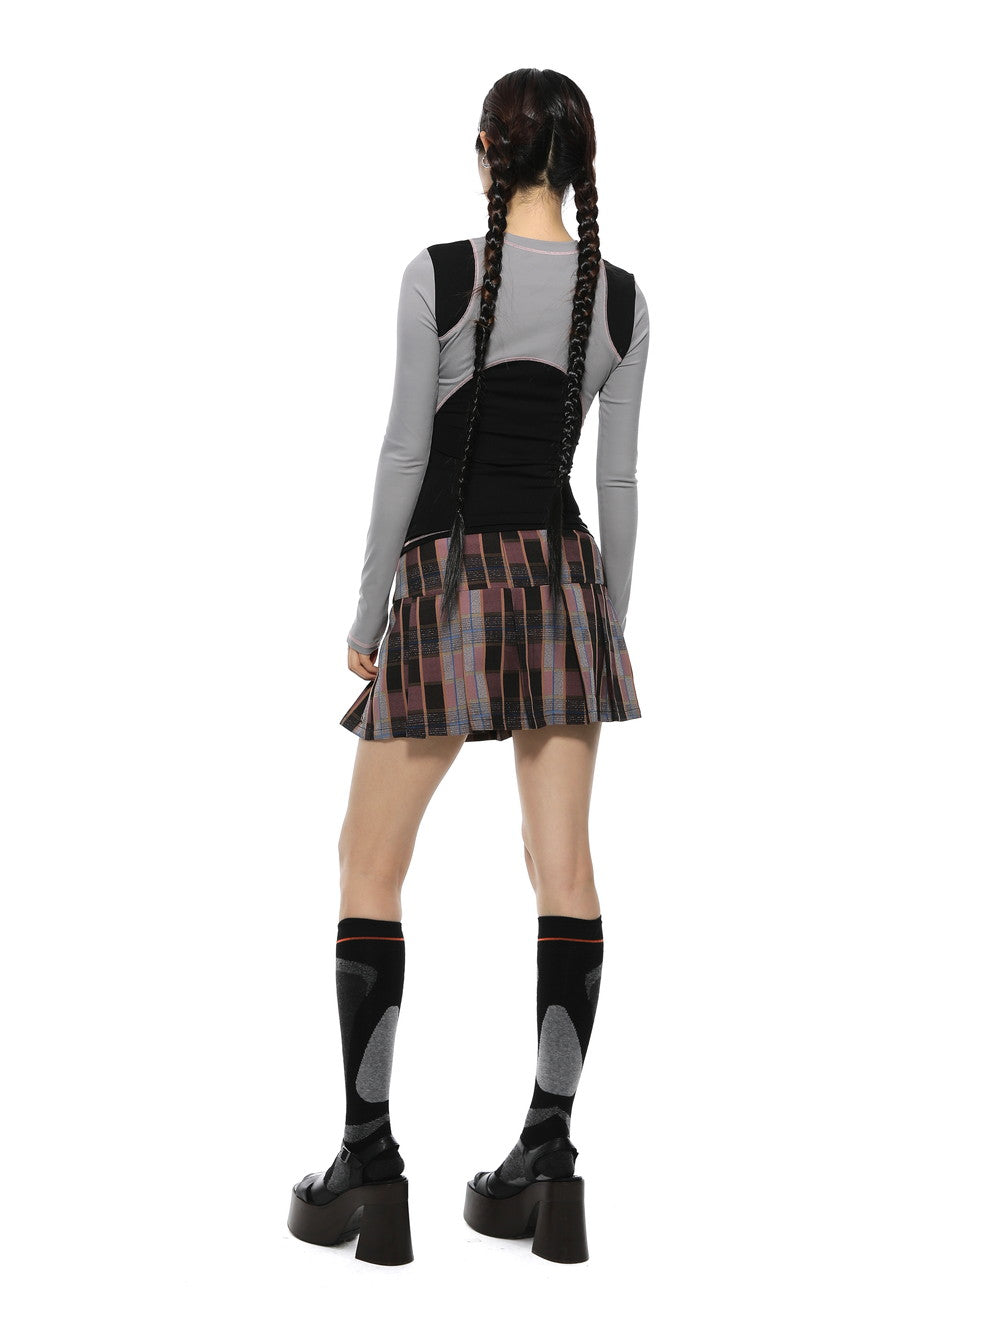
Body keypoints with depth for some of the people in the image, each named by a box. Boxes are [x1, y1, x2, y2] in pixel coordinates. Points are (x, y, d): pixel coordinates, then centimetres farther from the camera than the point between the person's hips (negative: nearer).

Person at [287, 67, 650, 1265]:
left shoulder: (438, 276, -8)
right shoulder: (620, 298, 3)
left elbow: (403, 452, -9)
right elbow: (620, 479, 5)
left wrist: (367, 613, -1)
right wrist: (614, 622, 14)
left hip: (450, 580, -4)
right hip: (563, 578, 4)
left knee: (371, 865, 5)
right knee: (562, 865, 3)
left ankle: (367, 1170, 4)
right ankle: (546, 1166, 6)